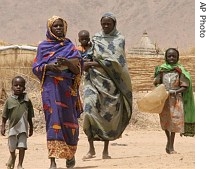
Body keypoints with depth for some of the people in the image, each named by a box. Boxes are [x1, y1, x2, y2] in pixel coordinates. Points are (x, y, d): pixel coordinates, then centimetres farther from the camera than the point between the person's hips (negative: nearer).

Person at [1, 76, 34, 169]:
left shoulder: (27, 100, -4)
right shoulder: (9, 100, -6)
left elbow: (30, 116, 4)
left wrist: (31, 127, 9)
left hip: (23, 127, -1)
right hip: (12, 126, 1)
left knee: (22, 146, -6)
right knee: (12, 147, 16)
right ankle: (12, 157, 46)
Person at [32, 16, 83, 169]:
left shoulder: (70, 46, 10)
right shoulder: (43, 46, 10)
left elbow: (78, 67, 0)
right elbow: (36, 68, 5)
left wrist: (67, 62, -21)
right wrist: (48, 66, -14)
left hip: (67, 88, 1)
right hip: (51, 88, -1)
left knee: (69, 120, 4)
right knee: (53, 120, -9)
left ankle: (70, 154, 25)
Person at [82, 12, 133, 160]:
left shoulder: (119, 39, 1)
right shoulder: (96, 38, 12)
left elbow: (114, 61, -10)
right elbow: (89, 56, 16)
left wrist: (93, 64, -15)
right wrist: (85, 64, -7)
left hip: (111, 81, -2)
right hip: (95, 79, 2)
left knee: (109, 114, -1)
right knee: (90, 109, -14)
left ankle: (106, 150, 9)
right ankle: (91, 149, -12)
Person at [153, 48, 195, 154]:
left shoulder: (180, 70, 0)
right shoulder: (161, 69, 6)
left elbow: (184, 86, -2)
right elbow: (156, 83, 9)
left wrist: (175, 91, -19)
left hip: (176, 99, -2)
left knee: (175, 120, -7)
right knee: (164, 121, 10)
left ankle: (171, 146, 3)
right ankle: (169, 140, 35)